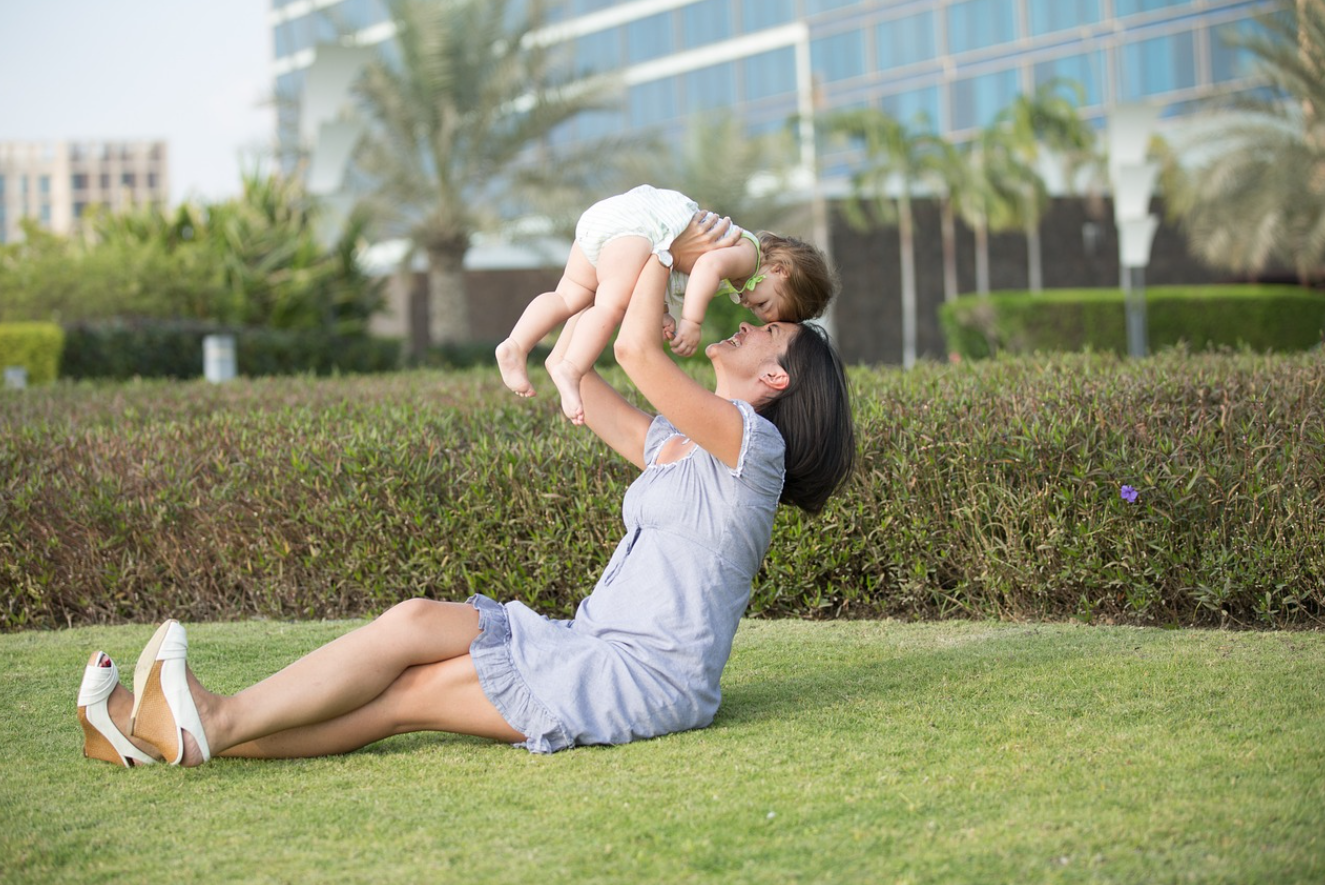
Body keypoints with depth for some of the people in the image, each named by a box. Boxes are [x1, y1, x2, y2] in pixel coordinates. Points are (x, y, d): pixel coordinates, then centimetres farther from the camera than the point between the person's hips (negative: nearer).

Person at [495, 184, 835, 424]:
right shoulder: (748, 254, -3)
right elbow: (709, 265, -24)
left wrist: (661, 313, 10)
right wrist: (691, 322, -26)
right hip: (635, 220, -9)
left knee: (571, 296, 6)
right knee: (613, 304, -22)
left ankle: (516, 346, -8)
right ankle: (570, 370, -36)